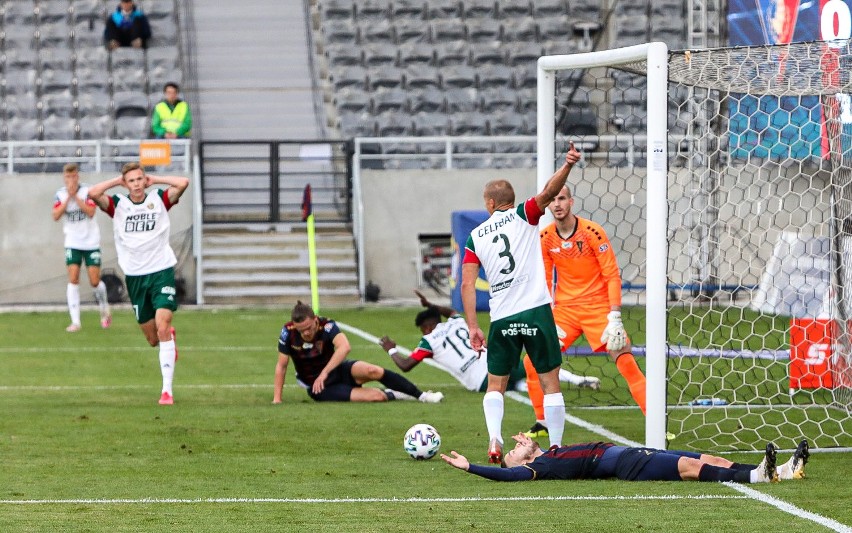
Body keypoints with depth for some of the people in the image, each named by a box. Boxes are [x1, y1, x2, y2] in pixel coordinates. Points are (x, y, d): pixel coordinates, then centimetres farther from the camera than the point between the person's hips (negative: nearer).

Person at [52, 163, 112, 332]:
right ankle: (75, 321, -9)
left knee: (95, 281, -2)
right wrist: (68, 197, -17)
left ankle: (105, 310, 27)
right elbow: (56, 215, -11)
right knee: (73, 279, -10)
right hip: (73, 243, 2)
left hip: (91, 242, -2)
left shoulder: (87, 191, -8)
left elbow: (90, 212, -20)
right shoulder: (60, 194, 0)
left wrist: (76, 196, -21)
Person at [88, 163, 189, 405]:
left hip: (161, 270, -2)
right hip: (134, 276, 2)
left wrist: (155, 179, -5)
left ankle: (167, 390, -19)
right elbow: (93, 193, -15)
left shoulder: (159, 199, 0)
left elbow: (183, 183, -15)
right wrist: (118, 181, -5)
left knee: (162, 326, -19)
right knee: (153, 340, 8)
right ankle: (170, 338, 48)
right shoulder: (117, 204, 2)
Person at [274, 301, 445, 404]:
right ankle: (391, 395, 11)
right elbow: (281, 366, -7)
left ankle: (422, 395, -11)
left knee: (372, 371, -30)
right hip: (319, 388, -1)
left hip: (337, 371, 1)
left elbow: (344, 347, -39)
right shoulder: (288, 333, -17)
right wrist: (277, 399, -9)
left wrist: (324, 373, -46)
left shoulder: (326, 325, -21)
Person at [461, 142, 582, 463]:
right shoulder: (523, 217, 4)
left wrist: (473, 326, 5)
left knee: (495, 385, 14)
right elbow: (547, 194, -16)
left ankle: (494, 441, -7)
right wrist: (567, 166, -26)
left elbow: (467, 284, 4)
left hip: (502, 320, 2)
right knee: (550, 382, 5)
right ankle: (556, 446, 1)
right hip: (536, 310, -2)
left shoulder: (475, 237, 10)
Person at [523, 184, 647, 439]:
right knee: (533, 362, -6)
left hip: (598, 307, -4)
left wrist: (614, 317, -18)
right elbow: (545, 281, 10)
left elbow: (612, 275, -11)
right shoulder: (545, 238, 0)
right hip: (564, 308, 4)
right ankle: (541, 423, 11)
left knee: (626, 362, -16)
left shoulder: (592, 232, -12)